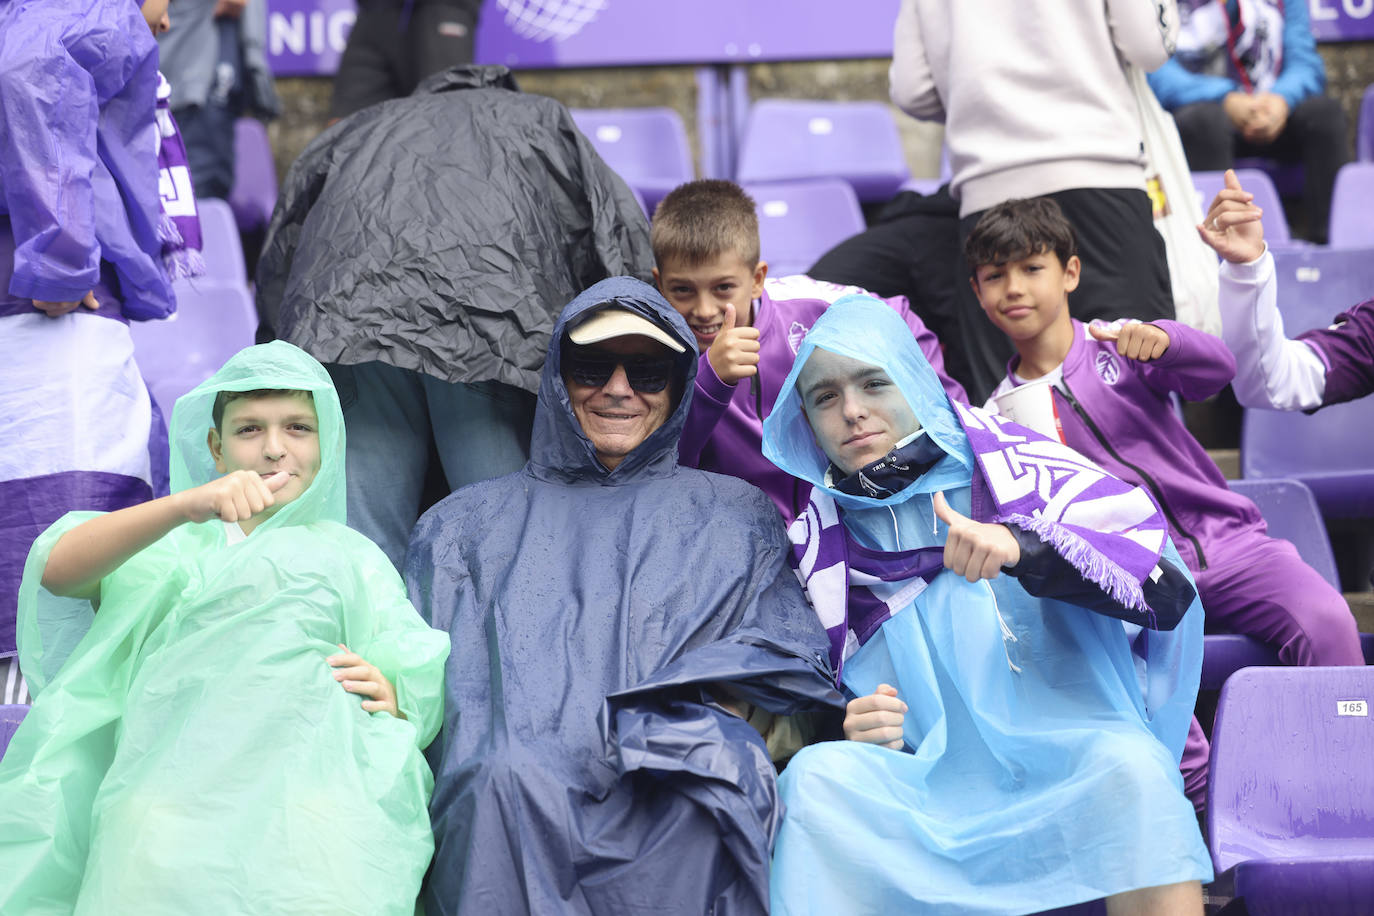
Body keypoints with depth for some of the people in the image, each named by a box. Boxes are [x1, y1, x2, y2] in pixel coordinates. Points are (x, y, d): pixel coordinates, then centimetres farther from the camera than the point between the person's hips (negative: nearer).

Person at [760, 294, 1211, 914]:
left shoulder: (1011, 468, 4)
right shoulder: (817, 543, 12)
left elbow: (1168, 590, -7)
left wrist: (1023, 547, -22)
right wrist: (851, 730, -7)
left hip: (1073, 753, -2)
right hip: (932, 782, 2)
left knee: (1129, 766, -34)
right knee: (816, 775, -27)